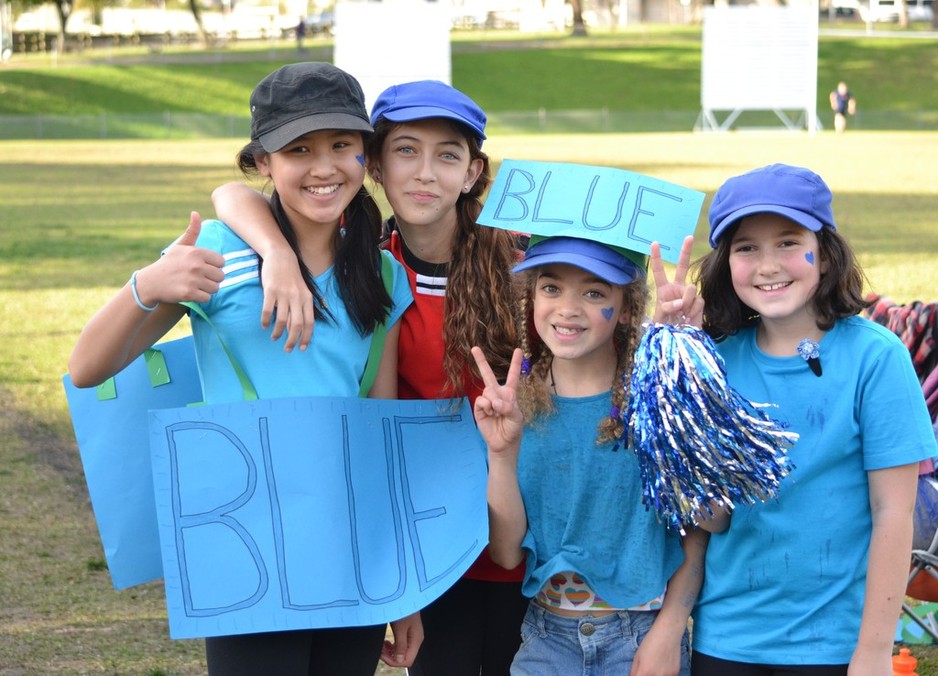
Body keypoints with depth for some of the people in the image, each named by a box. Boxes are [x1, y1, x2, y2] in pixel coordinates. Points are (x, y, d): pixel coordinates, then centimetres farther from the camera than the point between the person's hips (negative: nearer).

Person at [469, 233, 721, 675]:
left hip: (643, 636, -2)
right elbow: (507, 552, -6)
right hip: (547, 635, 2)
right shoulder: (512, 403, -3)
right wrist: (502, 453, -18)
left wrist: (668, 631, -16)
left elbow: (706, 526, -9)